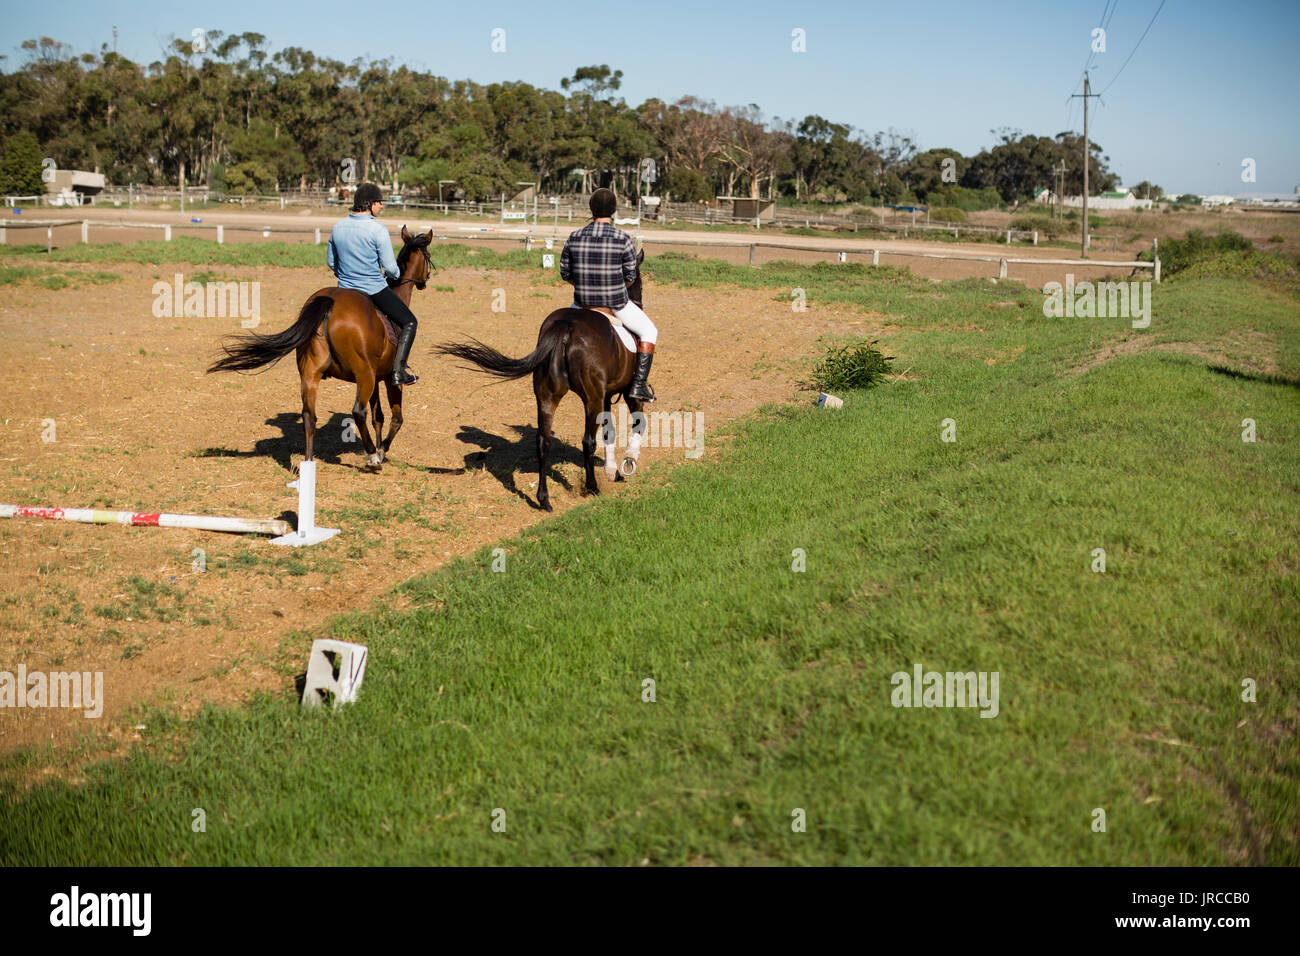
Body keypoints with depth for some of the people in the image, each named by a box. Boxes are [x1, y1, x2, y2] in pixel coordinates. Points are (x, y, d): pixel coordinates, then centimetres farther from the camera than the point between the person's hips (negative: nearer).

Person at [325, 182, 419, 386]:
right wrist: (397, 276, 8)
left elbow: (330, 262, 12)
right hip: (375, 290, -6)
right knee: (409, 322, 7)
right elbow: (390, 267, -14)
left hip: (345, 290, 6)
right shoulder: (378, 230, -16)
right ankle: (398, 371, -5)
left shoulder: (338, 227, 3)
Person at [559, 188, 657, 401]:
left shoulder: (575, 237, -4)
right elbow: (630, 276, -6)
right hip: (616, 303, -3)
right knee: (649, 331, 16)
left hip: (583, 302, 3)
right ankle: (638, 385, 5)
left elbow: (565, 273, 3)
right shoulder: (623, 239, -13)